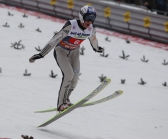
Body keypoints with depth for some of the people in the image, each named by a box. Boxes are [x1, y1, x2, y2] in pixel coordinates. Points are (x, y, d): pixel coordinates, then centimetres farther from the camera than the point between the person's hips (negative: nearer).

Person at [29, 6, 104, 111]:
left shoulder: (91, 29, -14)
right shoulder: (71, 26, -32)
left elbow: (93, 39, 11)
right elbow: (55, 39, -34)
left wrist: (97, 48, 31)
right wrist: (41, 54, -37)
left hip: (74, 52, 5)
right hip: (61, 51, -5)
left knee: (75, 77, -6)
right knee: (69, 74, -23)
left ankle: (66, 99, 18)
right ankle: (61, 103, -16)